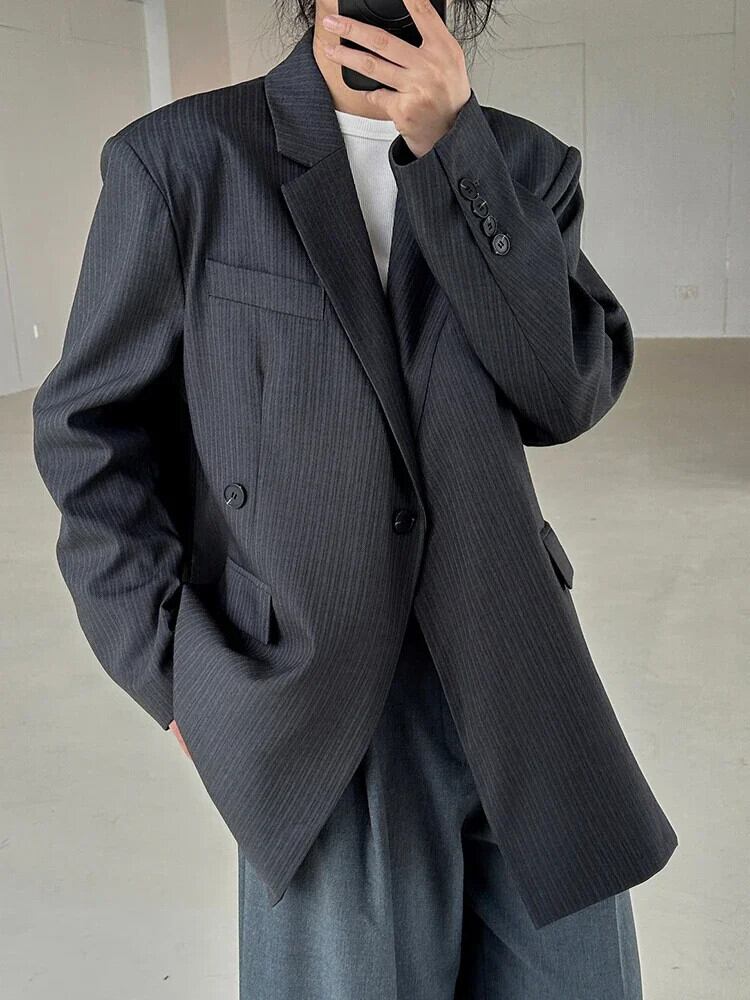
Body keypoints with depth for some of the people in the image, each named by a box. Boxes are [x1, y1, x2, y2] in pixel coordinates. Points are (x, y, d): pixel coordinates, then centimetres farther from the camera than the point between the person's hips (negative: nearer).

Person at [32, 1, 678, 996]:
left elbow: (572, 391, -8)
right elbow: (93, 429, 1)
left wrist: (450, 149, -15)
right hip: (319, 718, -3)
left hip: (517, 689, 4)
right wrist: (177, 674, -3)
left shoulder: (524, 164, 7)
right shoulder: (177, 159, -2)